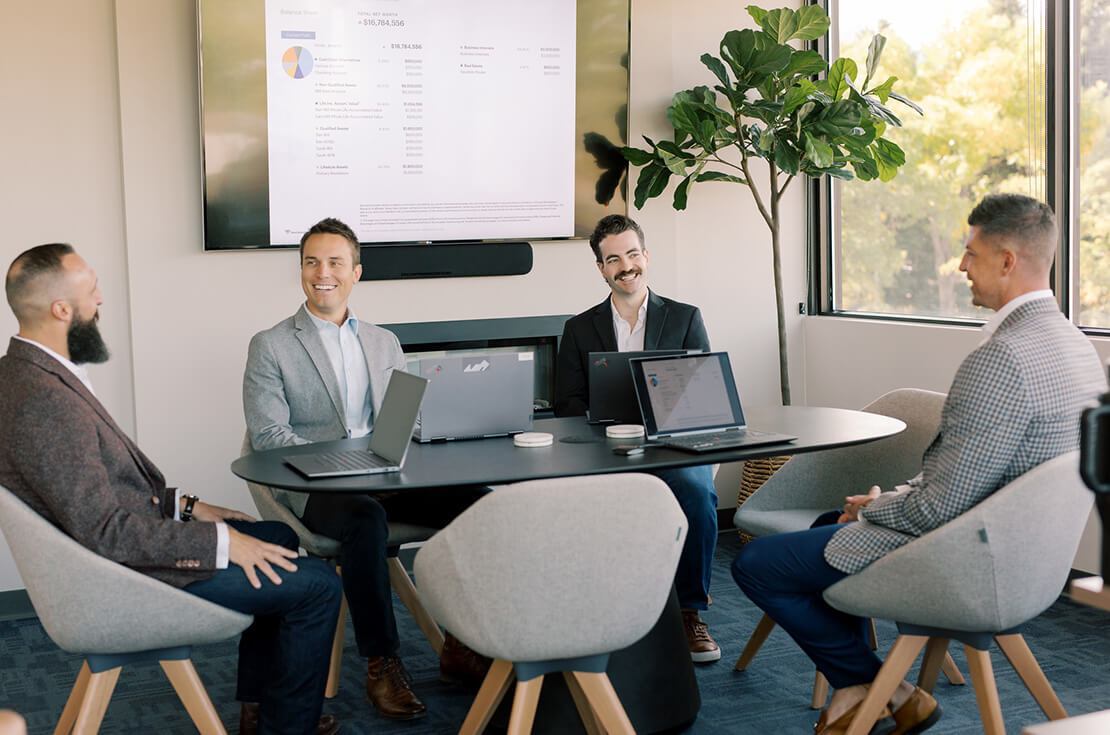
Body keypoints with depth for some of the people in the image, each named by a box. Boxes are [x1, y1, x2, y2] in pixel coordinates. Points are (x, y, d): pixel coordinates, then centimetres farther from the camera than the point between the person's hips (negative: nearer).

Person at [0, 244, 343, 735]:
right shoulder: (44, 401, -29)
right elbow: (105, 532, -29)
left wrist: (184, 506, 7)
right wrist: (219, 542, -22)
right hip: (129, 577, -11)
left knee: (279, 539, 24)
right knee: (318, 586, -7)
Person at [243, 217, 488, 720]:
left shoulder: (384, 343, 19)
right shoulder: (271, 347, 4)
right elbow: (268, 435, -5)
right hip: (314, 487, -4)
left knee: (472, 503, -20)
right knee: (367, 519, -37)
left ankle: (461, 647, -9)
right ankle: (381, 665, -24)